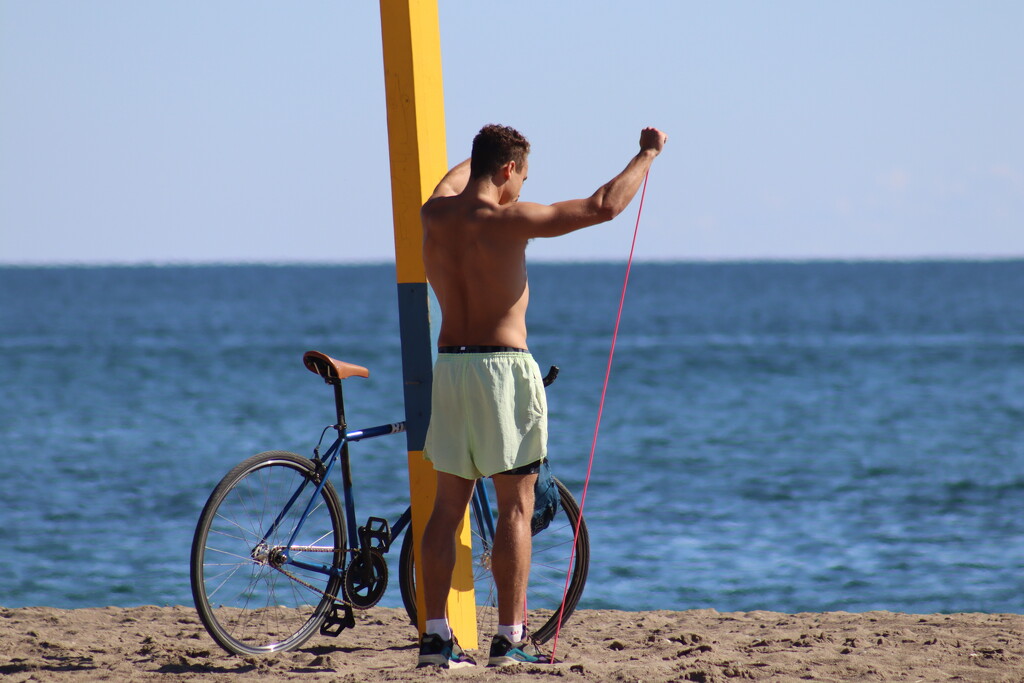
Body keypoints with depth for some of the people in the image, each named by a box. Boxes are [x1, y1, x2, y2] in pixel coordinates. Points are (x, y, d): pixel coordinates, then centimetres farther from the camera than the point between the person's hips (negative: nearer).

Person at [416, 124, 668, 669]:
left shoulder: (434, 215, 4)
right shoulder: (508, 220, -14)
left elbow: (454, 180, 31)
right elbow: (604, 206, -11)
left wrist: (490, 147, 52)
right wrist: (647, 154, 5)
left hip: (449, 366, 6)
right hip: (503, 366, -6)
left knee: (448, 506, 8)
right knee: (515, 508, 0)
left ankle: (436, 637, 6)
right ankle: (510, 640, -2)